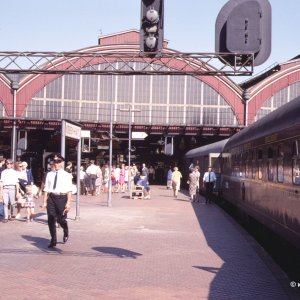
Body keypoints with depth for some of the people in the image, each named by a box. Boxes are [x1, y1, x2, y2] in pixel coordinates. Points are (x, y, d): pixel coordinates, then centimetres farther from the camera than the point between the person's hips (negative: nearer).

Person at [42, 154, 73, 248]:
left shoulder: (66, 175, -1)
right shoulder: (49, 174, 8)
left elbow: (69, 190, -4)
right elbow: (46, 189, 9)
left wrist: (68, 202, -11)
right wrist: (45, 202, 5)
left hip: (62, 197, -3)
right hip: (51, 198, 3)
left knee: (61, 219, 1)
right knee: (51, 220, 3)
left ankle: (66, 233, 35)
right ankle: (53, 240, 17)